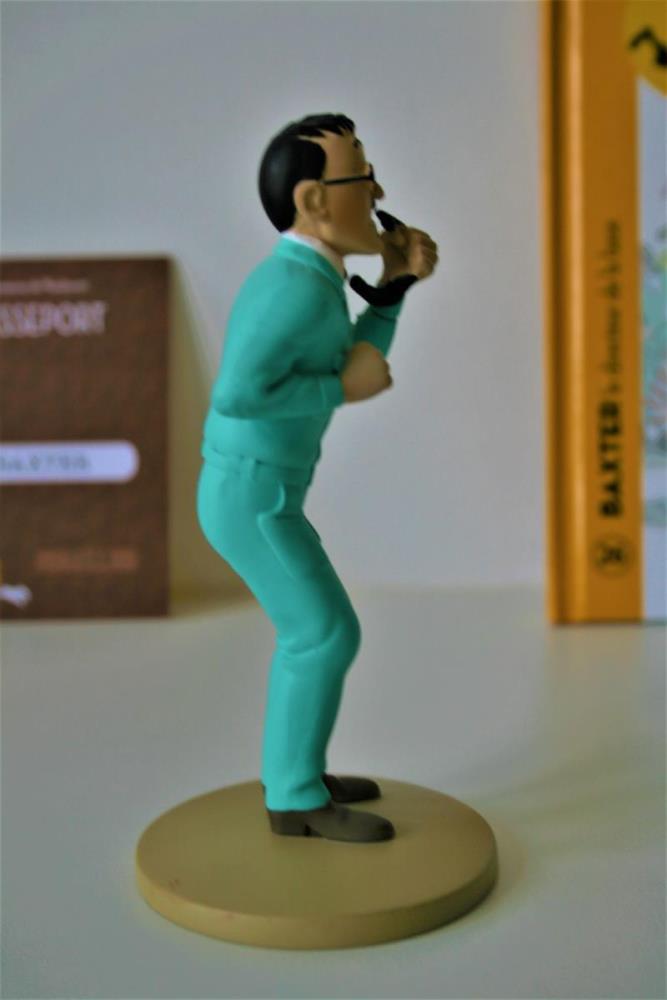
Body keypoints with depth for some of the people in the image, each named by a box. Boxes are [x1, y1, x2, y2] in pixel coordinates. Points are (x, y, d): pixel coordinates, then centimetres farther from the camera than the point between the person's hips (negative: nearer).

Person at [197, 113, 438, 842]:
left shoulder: (290, 278, 11)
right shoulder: (300, 288, -20)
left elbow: (361, 363, 16)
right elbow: (236, 396, -27)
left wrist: (397, 279, 6)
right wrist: (342, 388, -16)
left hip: (250, 491, 10)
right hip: (253, 499, -10)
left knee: (315, 628, 15)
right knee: (329, 637, -3)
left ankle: (292, 771, 25)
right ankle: (296, 800, 8)